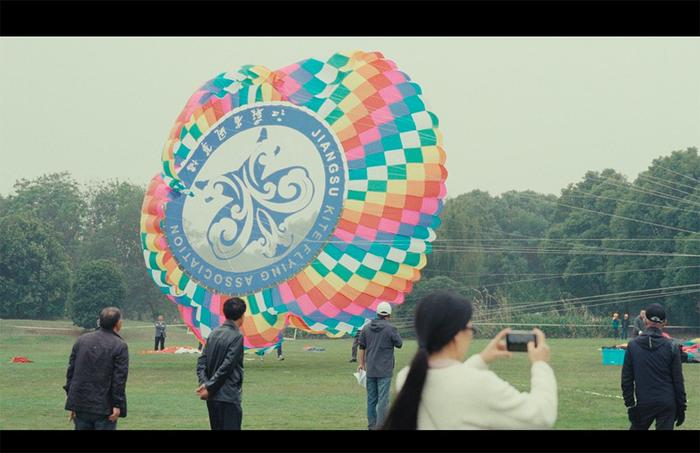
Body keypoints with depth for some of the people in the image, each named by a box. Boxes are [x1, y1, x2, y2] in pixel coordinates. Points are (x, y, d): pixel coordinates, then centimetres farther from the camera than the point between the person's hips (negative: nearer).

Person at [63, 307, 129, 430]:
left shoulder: (81, 340, 8)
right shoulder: (120, 345, -8)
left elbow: (71, 371, 9)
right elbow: (119, 379, -12)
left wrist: (72, 403, 12)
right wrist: (117, 405, -9)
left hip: (80, 406, 5)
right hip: (104, 407, -4)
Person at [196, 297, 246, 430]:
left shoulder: (214, 333, 10)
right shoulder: (236, 336, -12)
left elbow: (201, 361, 5)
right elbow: (226, 366, -17)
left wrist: (204, 383, -5)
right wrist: (209, 387, -11)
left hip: (212, 397, 7)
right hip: (228, 397, -7)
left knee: (217, 428, 14)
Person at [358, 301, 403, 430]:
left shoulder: (366, 328, 5)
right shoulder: (390, 329, -11)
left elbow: (362, 347, 9)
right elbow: (399, 344, 0)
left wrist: (362, 363, 18)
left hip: (370, 369, 5)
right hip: (385, 370, -5)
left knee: (371, 399, 12)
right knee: (383, 399, -2)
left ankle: (372, 425, 17)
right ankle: (381, 425, -5)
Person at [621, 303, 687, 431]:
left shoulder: (632, 346, -2)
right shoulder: (671, 347, -4)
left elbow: (626, 379, 0)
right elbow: (678, 381, -1)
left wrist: (630, 404, 6)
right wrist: (681, 408, 7)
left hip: (643, 403, 1)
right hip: (667, 405, -1)